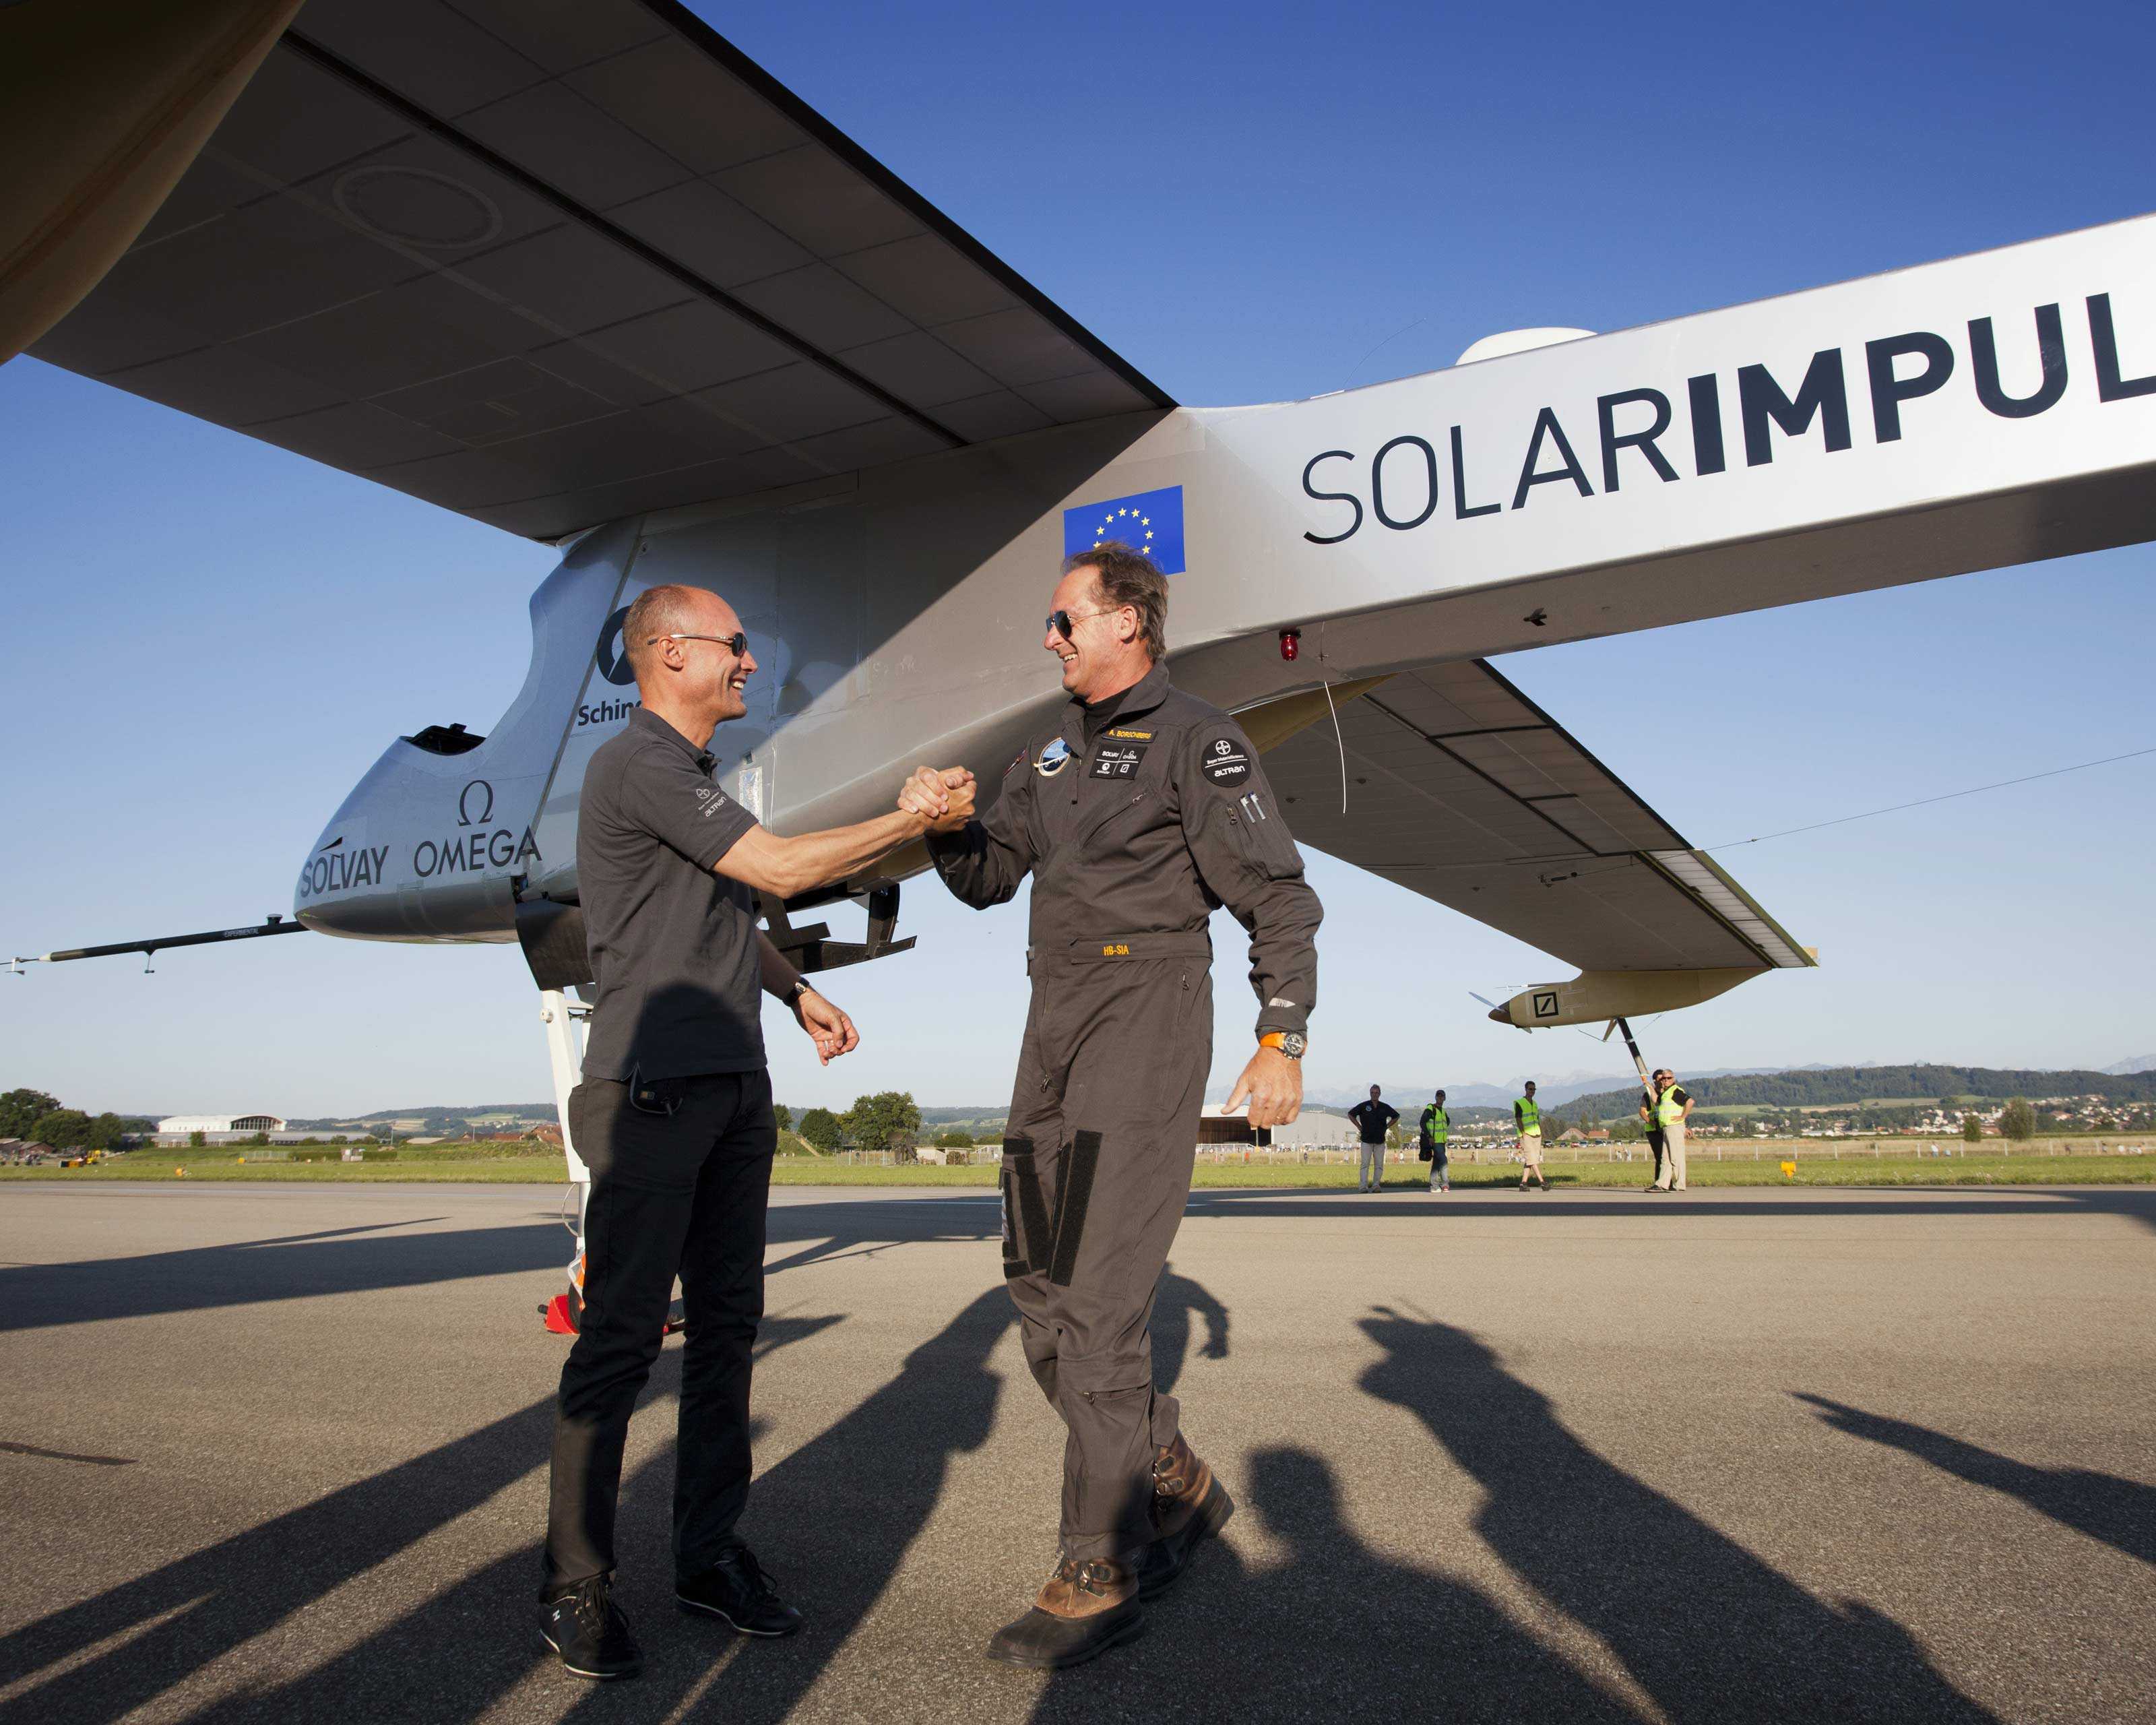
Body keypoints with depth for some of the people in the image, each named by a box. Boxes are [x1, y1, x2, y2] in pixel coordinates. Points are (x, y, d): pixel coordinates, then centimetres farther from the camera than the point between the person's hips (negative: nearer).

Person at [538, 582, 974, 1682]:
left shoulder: (691, 773, 19)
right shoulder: (640, 764, -11)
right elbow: (780, 868, -15)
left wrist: (794, 989, 20)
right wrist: (913, 821, -6)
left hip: (732, 1087, 9)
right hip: (653, 1086, -9)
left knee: (727, 1323, 10)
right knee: (621, 1336, -4)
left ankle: (710, 1554, 19)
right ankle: (575, 1583, 8)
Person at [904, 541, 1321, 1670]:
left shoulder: (1193, 739, -3)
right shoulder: (1049, 750, 19)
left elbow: (1277, 894, -7)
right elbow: (989, 878, 22)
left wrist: (1281, 1037, -14)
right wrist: (945, 826, 1)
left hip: (1148, 1017, -8)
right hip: (1054, 1024, 8)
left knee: (1100, 1297, -11)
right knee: (1039, 1287, 8)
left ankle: (1100, 1575, -1)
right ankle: (1177, 1487, 24)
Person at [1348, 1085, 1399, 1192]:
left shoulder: (1385, 1107, 6)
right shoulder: (1363, 1106, 0)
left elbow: (1396, 1116, 22)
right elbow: (1350, 1114, 9)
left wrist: (1387, 1127, 12)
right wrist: (1359, 1127, 4)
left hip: (1380, 1140, 3)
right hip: (1366, 1140, -3)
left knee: (1379, 1164, 2)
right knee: (1365, 1163, -8)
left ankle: (1376, 1185, 8)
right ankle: (1363, 1186, -9)